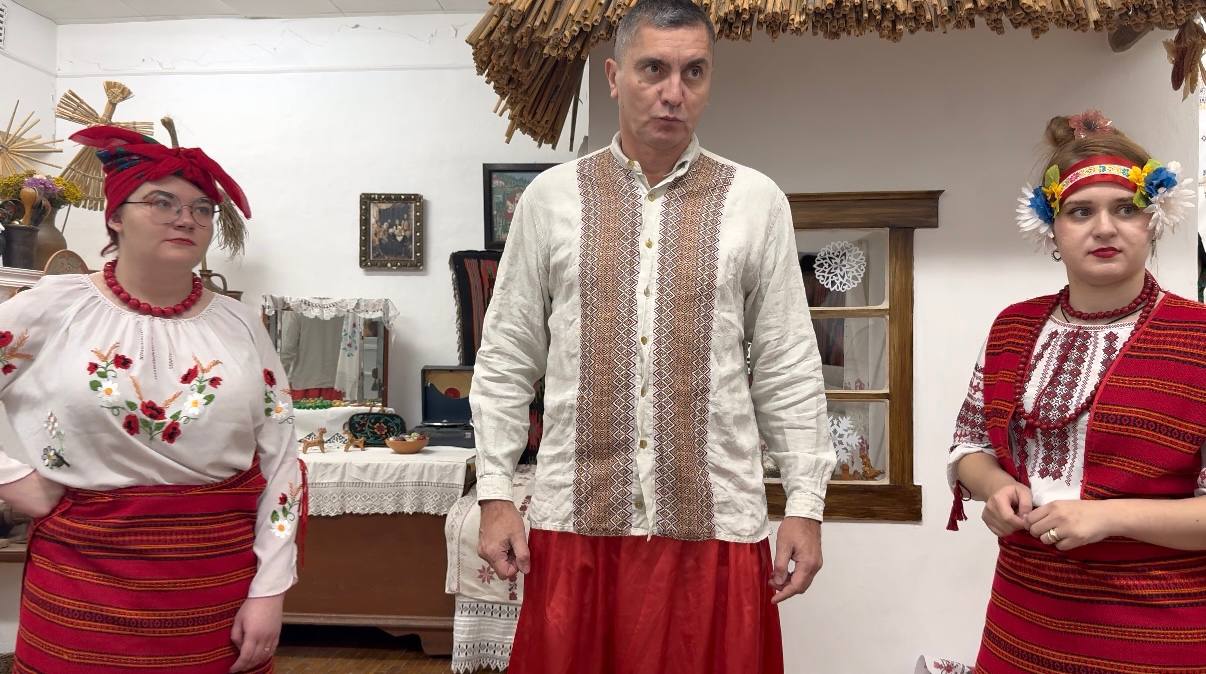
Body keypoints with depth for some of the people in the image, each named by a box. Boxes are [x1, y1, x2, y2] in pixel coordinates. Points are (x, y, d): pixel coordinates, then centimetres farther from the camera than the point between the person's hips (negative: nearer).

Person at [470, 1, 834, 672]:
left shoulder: (757, 201, 1)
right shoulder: (549, 197, 2)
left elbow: (789, 370, 4)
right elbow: (506, 361, 5)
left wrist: (806, 505, 1)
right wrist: (495, 494, 1)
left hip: (716, 524, 0)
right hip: (576, 520, 1)